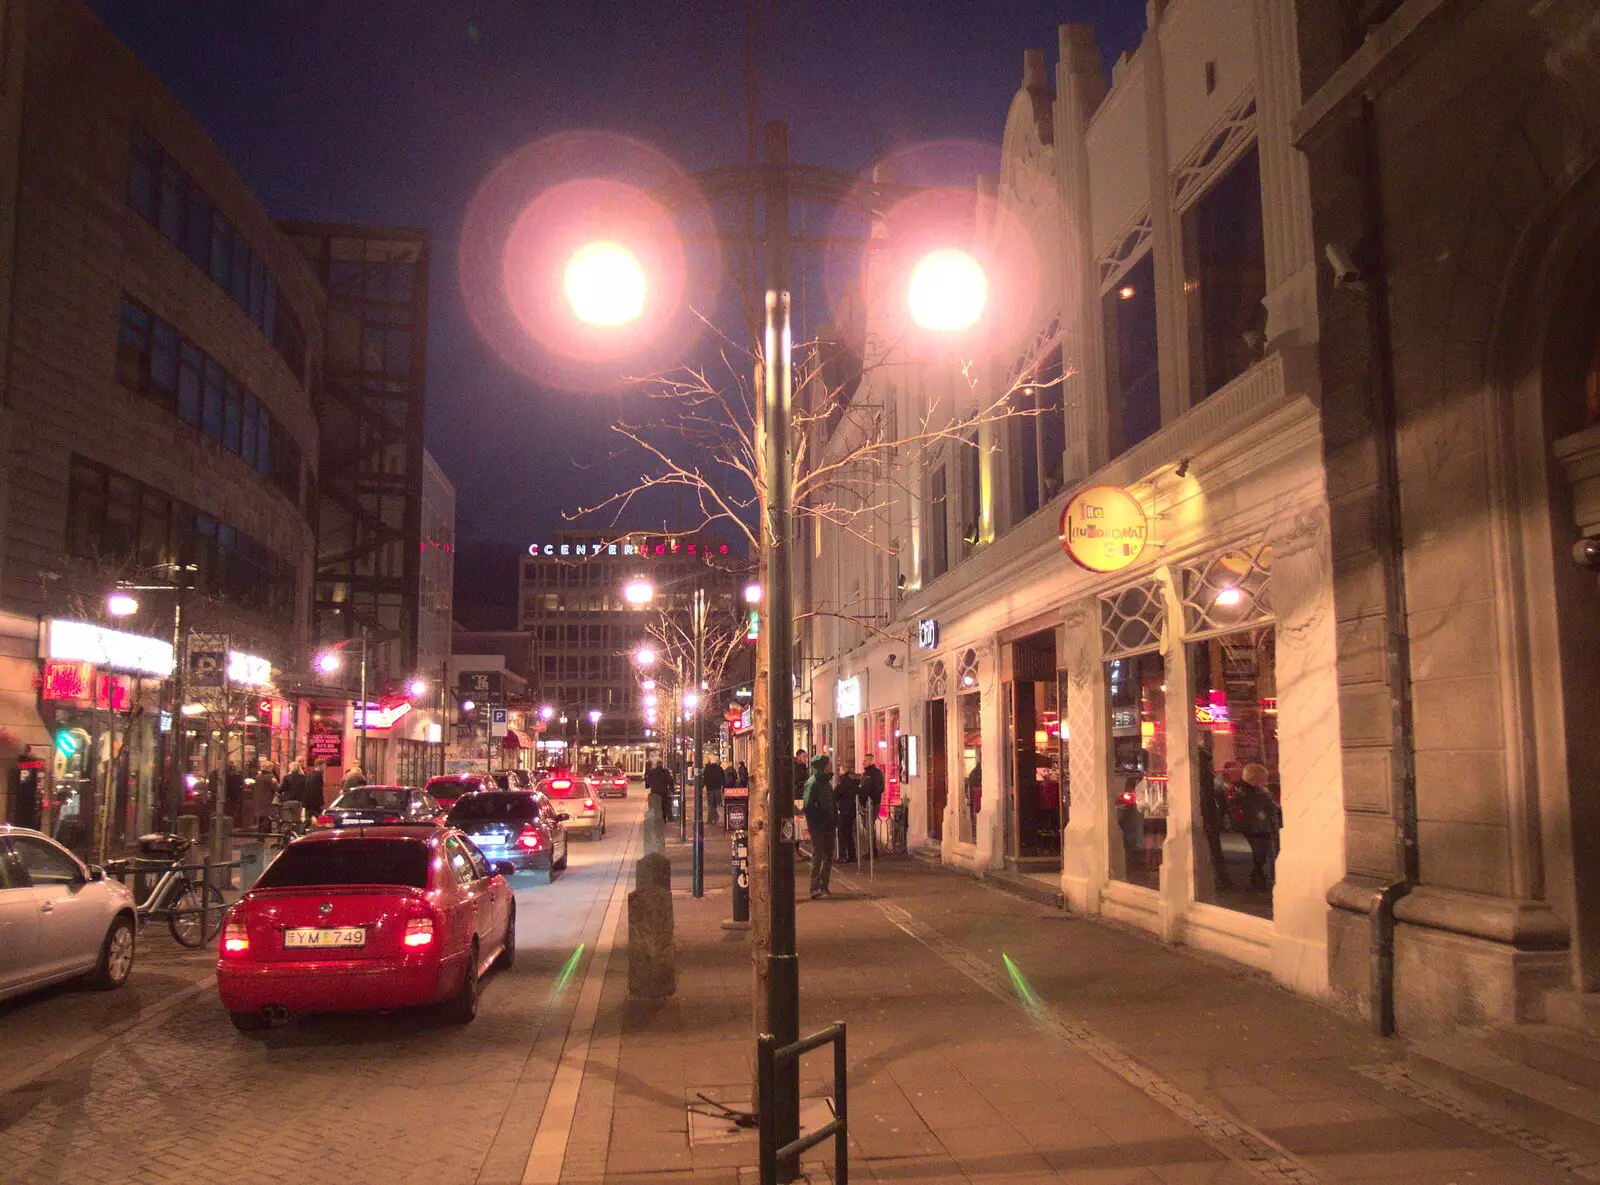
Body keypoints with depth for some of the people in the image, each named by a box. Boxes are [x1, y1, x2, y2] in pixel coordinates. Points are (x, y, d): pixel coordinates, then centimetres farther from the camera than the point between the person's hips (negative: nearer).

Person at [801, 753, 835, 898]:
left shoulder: (826, 780, 12)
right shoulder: (812, 782, -15)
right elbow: (807, 806, -20)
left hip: (828, 825, 8)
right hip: (817, 826, -8)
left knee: (828, 855, 13)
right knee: (818, 856, -6)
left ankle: (824, 885, 23)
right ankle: (815, 889, -2)